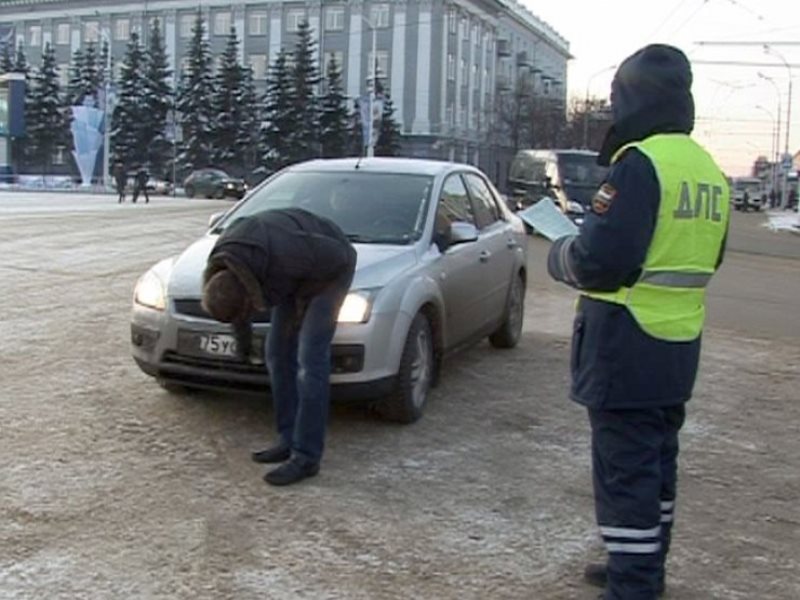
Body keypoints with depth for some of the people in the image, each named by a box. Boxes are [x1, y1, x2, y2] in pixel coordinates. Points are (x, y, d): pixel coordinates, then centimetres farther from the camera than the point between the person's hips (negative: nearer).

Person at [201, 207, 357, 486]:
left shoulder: (282, 256, -40)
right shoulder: (221, 261, -18)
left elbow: (336, 255, -25)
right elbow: (235, 301, 5)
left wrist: (302, 300, -18)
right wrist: (241, 332, 17)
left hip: (330, 265, -7)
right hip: (300, 272, 7)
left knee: (310, 357, -13)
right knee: (278, 351, 4)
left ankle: (306, 457, -10)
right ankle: (289, 440, 14)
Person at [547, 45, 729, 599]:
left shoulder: (640, 163, -17)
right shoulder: (710, 170, 11)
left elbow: (598, 261, -22)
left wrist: (559, 255, -3)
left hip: (627, 346, -9)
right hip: (679, 345, 9)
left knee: (625, 471, -2)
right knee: (657, 463, 19)